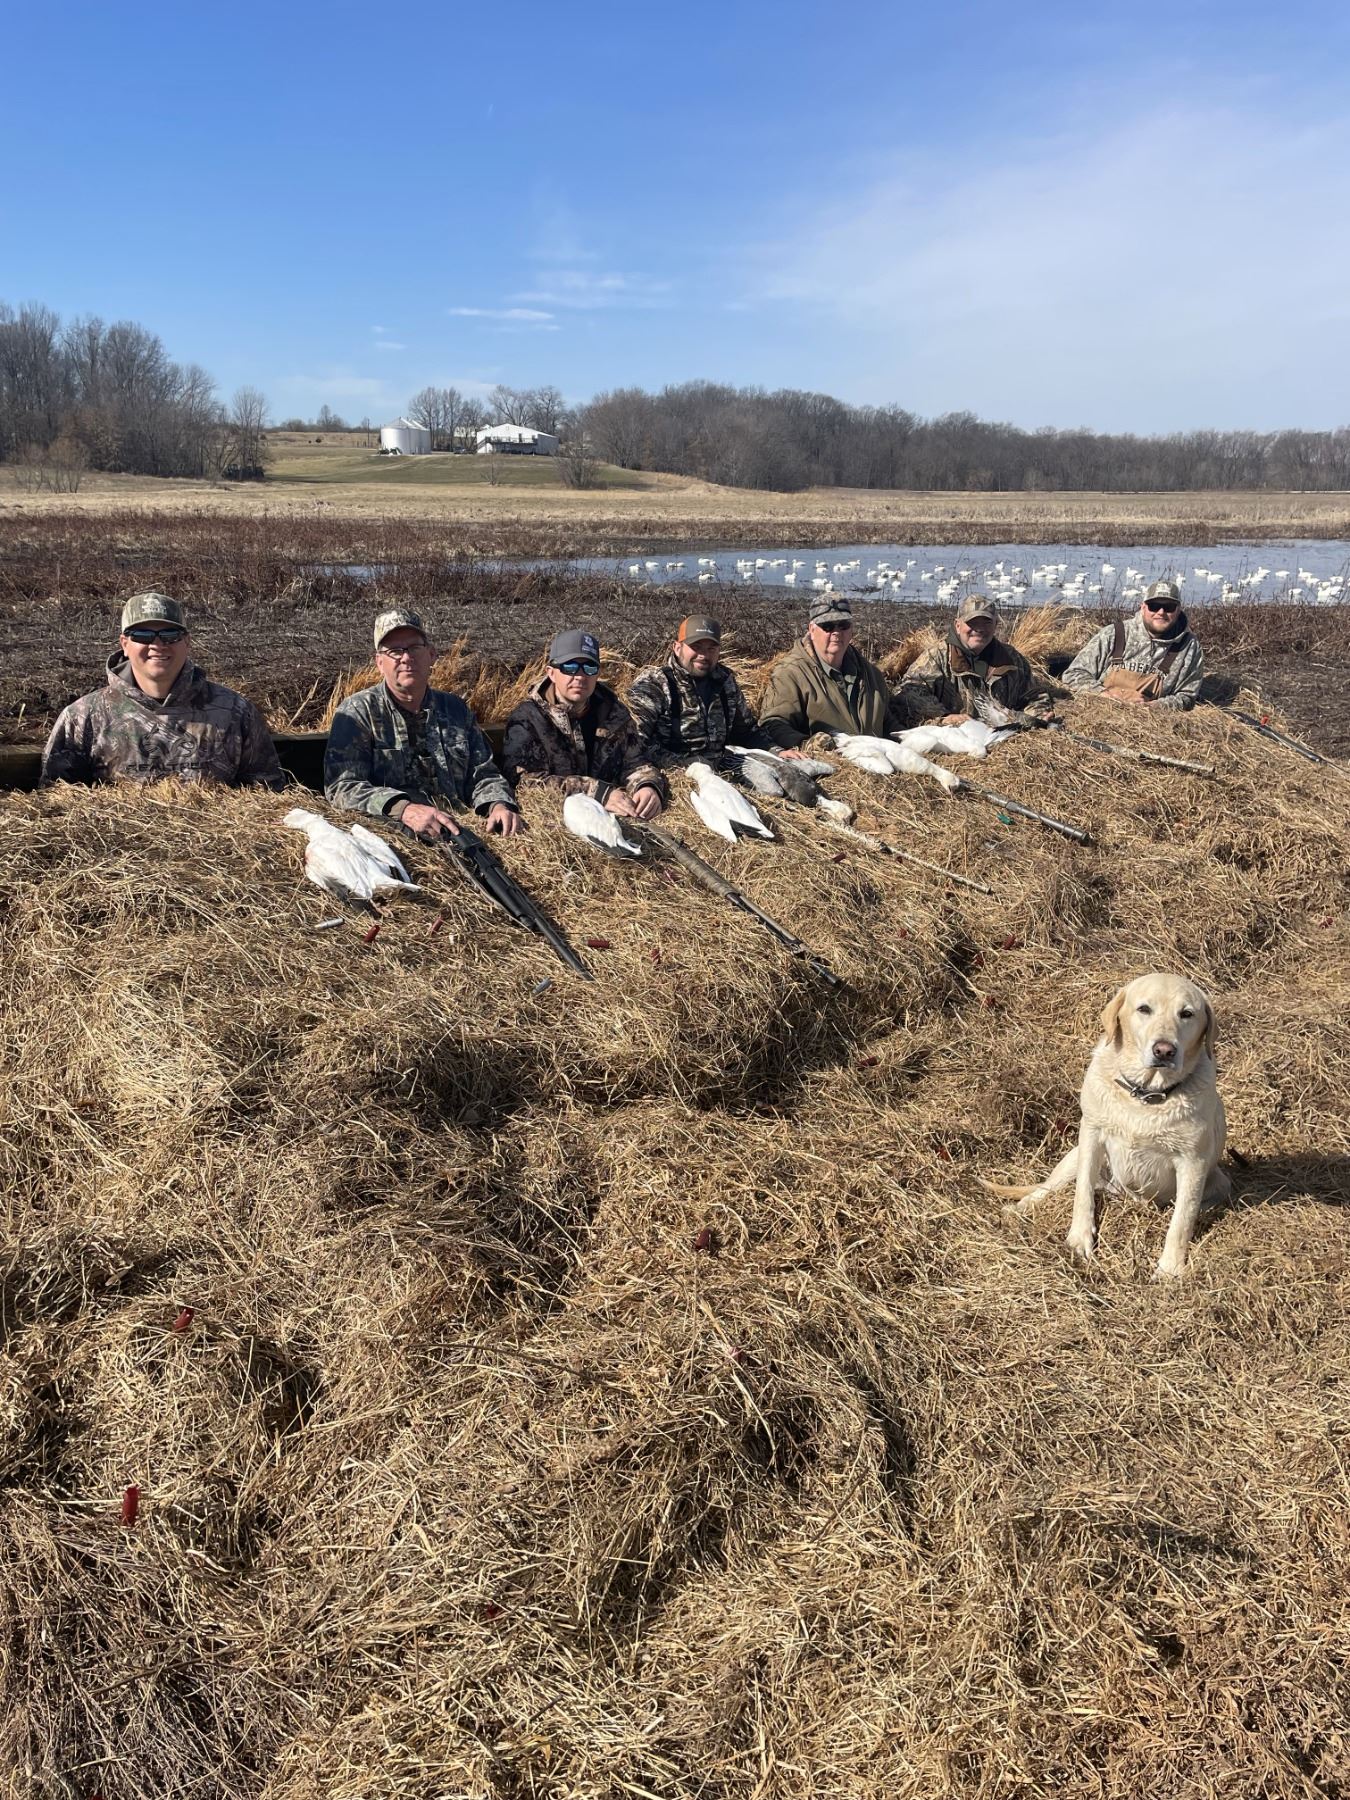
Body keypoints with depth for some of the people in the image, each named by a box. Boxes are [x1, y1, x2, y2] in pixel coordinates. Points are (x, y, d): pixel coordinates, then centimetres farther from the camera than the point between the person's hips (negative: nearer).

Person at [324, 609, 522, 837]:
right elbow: (341, 786, -12)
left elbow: (483, 775, 16)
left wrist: (499, 805, -8)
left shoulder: (456, 710, 15)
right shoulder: (357, 712, 0)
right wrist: (404, 809, -28)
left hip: (455, 833, 3)